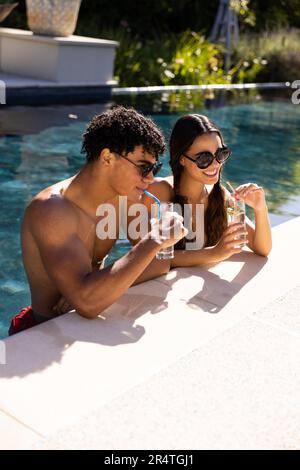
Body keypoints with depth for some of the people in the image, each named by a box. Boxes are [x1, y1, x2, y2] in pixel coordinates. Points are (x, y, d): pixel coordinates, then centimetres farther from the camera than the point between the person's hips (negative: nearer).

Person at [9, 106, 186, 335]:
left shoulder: (124, 197, -3)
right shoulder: (50, 210, -23)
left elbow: (161, 262, -5)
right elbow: (88, 303, -32)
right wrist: (152, 242, -28)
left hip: (90, 324, 6)